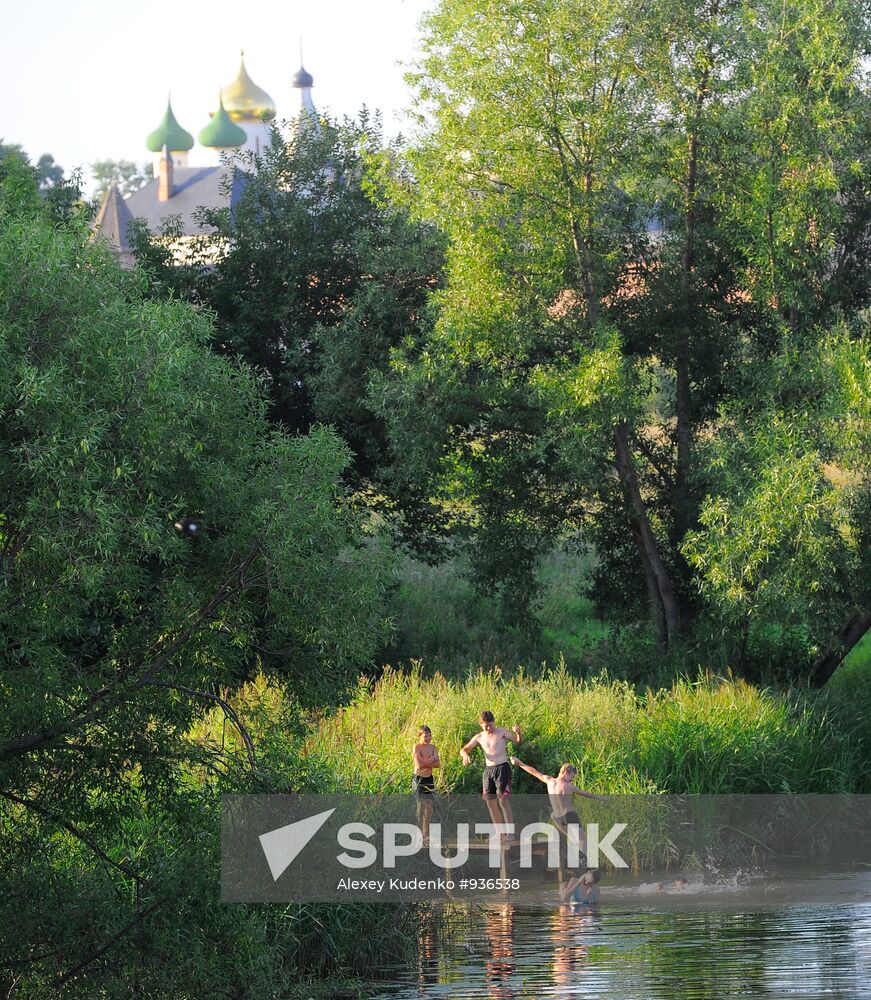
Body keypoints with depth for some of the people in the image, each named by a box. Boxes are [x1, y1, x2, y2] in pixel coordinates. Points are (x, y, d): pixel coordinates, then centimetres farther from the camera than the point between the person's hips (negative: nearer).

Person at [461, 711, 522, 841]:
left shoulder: (502, 732, -2)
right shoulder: (479, 738, 9)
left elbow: (519, 741, -7)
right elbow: (464, 750, 13)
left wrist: (518, 733, -29)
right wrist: (465, 755, -11)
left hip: (502, 768, -6)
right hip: (488, 771, 6)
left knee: (502, 800, -14)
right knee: (490, 802, 5)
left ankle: (510, 833, -14)